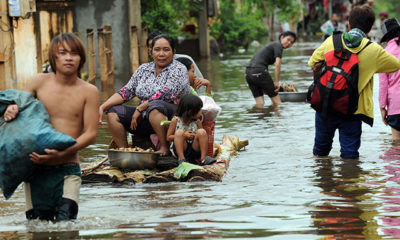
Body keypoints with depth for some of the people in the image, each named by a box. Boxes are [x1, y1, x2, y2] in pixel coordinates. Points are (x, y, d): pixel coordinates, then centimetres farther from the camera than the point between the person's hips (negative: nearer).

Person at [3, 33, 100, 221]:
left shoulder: (88, 91, 0)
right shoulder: (39, 82, 4)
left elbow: (91, 134, -4)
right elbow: (18, 105, 18)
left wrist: (61, 154, -18)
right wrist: (10, 111, -8)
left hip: (67, 169, -1)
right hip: (36, 169, 1)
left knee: (65, 220, -17)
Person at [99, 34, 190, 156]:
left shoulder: (178, 69, -5)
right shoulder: (144, 69, 15)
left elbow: (164, 95, -17)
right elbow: (126, 91, 11)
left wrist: (139, 109, -15)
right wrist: (103, 106, -2)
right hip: (145, 118, 7)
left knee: (155, 106, -37)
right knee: (113, 112, -8)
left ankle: (164, 147, -30)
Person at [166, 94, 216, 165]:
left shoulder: (197, 121, 4)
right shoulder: (175, 120, -3)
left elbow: (202, 136, 8)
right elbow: (169, 137, -3)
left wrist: (196, 136, -15)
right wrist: (183, 135, -16)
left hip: (194, 149, 2)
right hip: (179, 149, -2)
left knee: (202, 132, -20)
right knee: (179, 132, -28)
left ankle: (203, 157, -19)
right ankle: (181, 158, -30)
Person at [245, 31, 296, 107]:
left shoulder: (271, 45, 28)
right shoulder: (278, 45, 2)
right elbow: (277, 64, -10)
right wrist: (277, 82, -8)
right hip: (259, 72, -8)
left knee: (259, 103, 7)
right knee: (276, 99, 1)